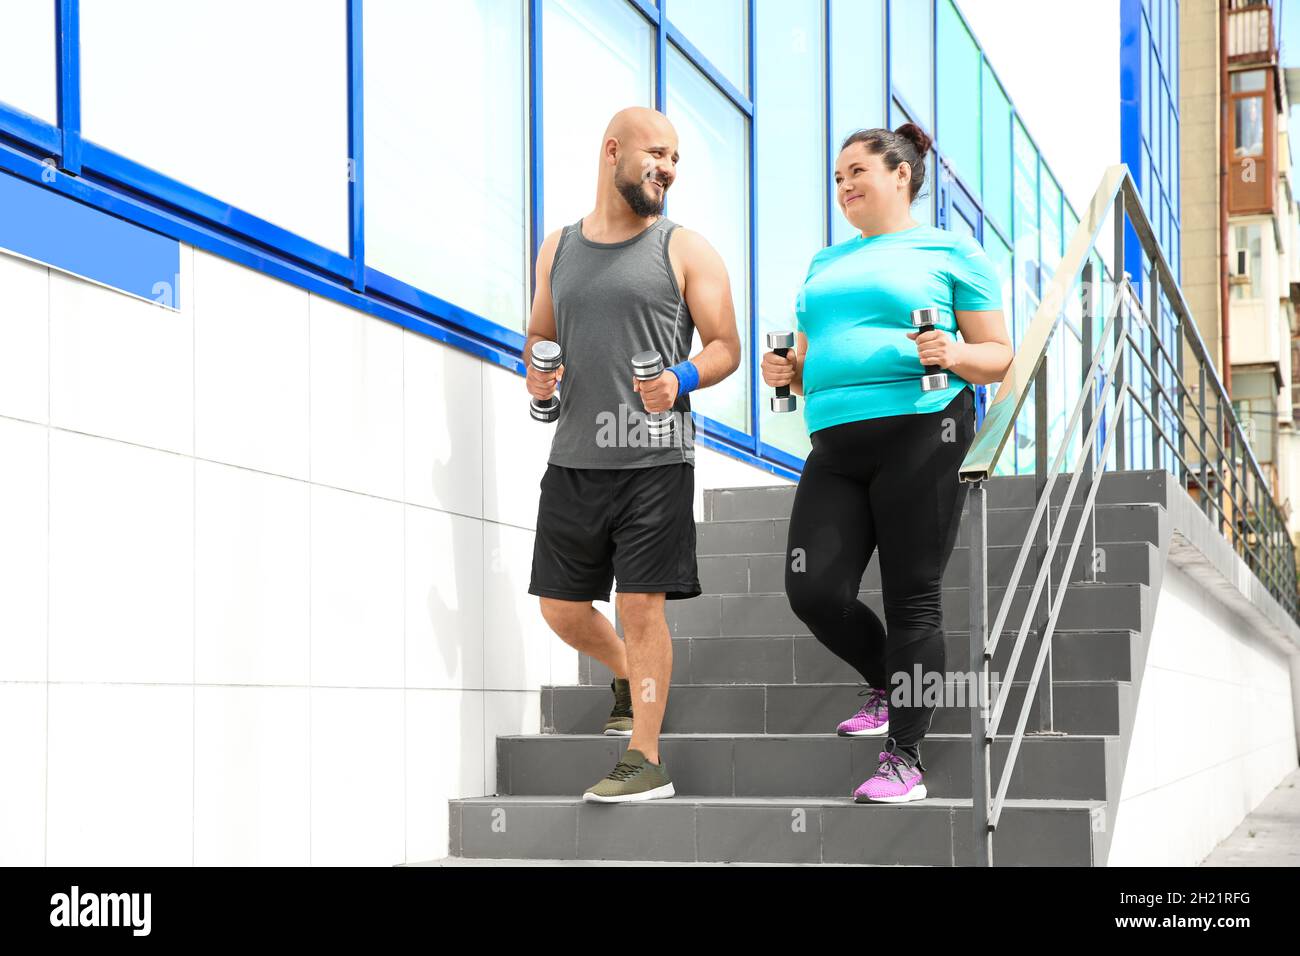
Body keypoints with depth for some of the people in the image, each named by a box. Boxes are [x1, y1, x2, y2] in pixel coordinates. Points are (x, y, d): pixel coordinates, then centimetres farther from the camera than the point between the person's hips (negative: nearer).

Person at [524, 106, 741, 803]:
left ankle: (645, 761, 2)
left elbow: (726, 346, 2)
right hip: (573, 459, 4)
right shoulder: (558, 249, 13)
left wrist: (682, 379, -17)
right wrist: (537, 371, 1)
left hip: (654, 459, -4)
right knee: (560, 607, 9)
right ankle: (627, 677, 38)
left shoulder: (685, 250, 2)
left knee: (641, 607, -7)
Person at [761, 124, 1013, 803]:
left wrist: (952, 354, -15)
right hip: (835, 446, 6)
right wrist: (787, 372, 7)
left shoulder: (951, 252, 8)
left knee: (912, 597, -5)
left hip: (920, 433, -5)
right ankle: (887, 685, 21)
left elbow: (998, 358, 5)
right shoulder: (826, 263, 25)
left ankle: (905, 759, 3)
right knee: (813, 591, -7)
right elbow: (809, 358, 30)